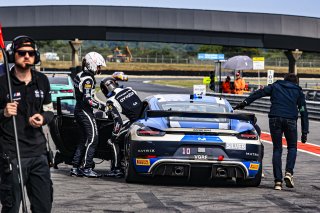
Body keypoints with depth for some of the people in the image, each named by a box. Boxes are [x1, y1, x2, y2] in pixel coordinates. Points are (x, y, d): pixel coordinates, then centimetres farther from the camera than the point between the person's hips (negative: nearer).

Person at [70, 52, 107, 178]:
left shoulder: (80, 75, 14)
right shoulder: (88, 79, -17)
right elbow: (87, 99, -24)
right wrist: (102, 106, -19)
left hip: (79, 110, 10)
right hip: (85, 111, -10)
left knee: (86, 139, 14)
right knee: (92, 138, -7)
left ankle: (75, 168, 14)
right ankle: (87, 168, -7)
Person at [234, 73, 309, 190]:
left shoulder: (275, 86, 18)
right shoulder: (298, 91, 18)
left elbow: (259, 93, 5)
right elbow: (303, 112, 13)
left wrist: (245, 102, 2)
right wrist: (304, 132, 13)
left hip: (275, 119, 0)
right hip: (290, 120, 0)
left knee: (277, 149, 6)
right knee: (292, 147, 18)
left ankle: (278, 181, -3)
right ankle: (289, 173, -5)